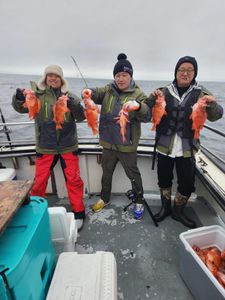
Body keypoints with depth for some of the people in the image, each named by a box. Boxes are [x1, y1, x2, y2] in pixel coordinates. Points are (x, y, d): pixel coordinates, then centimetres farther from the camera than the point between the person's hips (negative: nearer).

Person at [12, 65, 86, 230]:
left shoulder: (69, 96, 3)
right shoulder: (37, 94, 3)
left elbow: (81, 117, -5)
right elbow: (21, 108, -5)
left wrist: (74, 106, -25)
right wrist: (19, 98, -26)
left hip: (68, 145, 0)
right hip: (45, 146, 1)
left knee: (73, 179, 4)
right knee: (39, 181, 8)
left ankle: (78, 212, 22)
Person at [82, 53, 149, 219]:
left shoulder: (138, 94, -5)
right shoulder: (108, 90, 6)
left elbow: (146, 115, -18)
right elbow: (96, 94, -6)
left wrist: (138, 106, -39)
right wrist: (89, 92, -30)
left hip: (127, 144, -4)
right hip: (108, 142, 4)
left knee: (133, 173, 11)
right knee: (107, 172, 19)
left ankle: (139, 201, 34)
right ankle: (105, 198, 42)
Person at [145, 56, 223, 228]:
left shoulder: (200, 93, 2)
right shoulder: (165, 91, 4)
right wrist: (153, 98, -19)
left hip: (187, 147, 0)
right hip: (164, 146, 1)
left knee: (187, 184, 6)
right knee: (164, 180, 13)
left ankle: (179, 212, 33)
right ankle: (165, 207, 38)